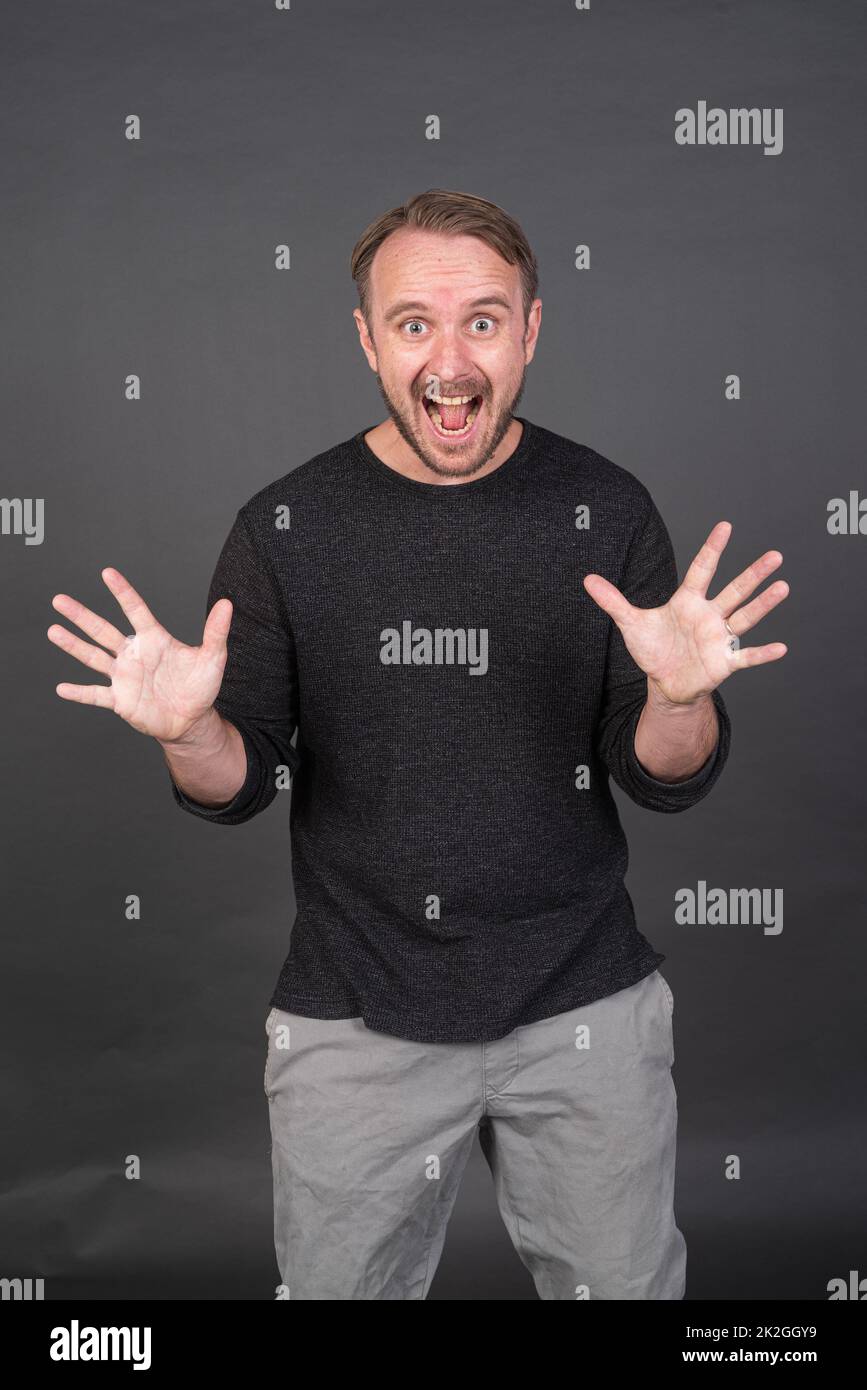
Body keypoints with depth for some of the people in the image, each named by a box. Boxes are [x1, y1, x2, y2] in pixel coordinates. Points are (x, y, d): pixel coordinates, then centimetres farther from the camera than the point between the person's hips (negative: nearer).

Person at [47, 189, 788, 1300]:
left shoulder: (606, 510, -5)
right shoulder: (286, 528, -6)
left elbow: (664, 784, -4)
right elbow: (239, 787, -2)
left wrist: (680, 698, -26)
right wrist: (191, 732, -25)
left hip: (583, 1003, 1)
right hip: (354, 1020, 0)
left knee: (625, 1282, 19)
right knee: (337, 1283, 18)